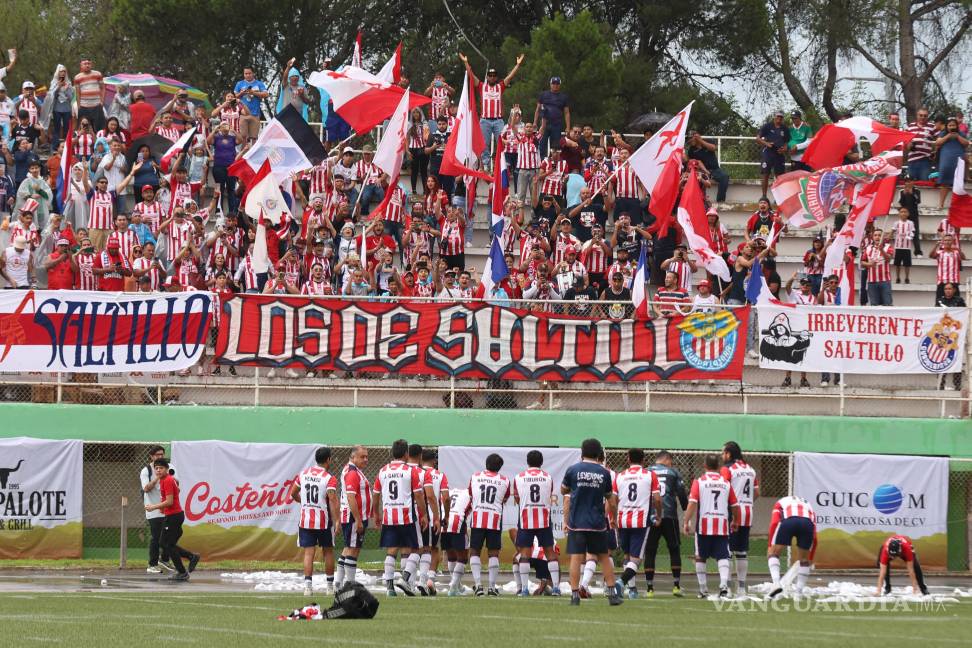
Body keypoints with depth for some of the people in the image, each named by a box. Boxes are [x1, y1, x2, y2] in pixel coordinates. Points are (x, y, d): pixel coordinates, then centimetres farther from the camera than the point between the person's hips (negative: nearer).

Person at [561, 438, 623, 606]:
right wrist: (613, 519, 24)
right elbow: (611, 501, 9)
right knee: (604, 557, 11)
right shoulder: (604, 473, 0)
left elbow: (563, 491, 11)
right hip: (598, 523, 1)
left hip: (576, 522, -1)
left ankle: (575, 595, -5)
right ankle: (613, 594, 13)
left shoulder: (573, 470, -4)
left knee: (576, 558, -2)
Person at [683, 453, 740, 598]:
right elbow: (735, 506, 11)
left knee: (700, 557, 13)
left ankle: (703, 590, 15)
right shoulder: (726, 483, 7)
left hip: (704, 526, -1)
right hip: (722, 526, 1)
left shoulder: (699, 482, 0)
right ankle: (724, 584, -22)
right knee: (722, 557, 0)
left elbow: (692, 503, -11)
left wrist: (686, 522, -8)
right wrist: (735, 521, 28)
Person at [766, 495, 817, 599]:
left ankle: (776, 583, -7)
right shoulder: (808, 505, 41)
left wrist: (770, 547, 16)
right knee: (804, 560, 22)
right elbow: (814, 538, 35)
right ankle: (799, 592, 18)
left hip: (788, 521, -2)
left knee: (772, 554, 14)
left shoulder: (780, 502, 36)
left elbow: (774, 523, 15)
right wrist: (810, 560, 42)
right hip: (807, 523, 2)